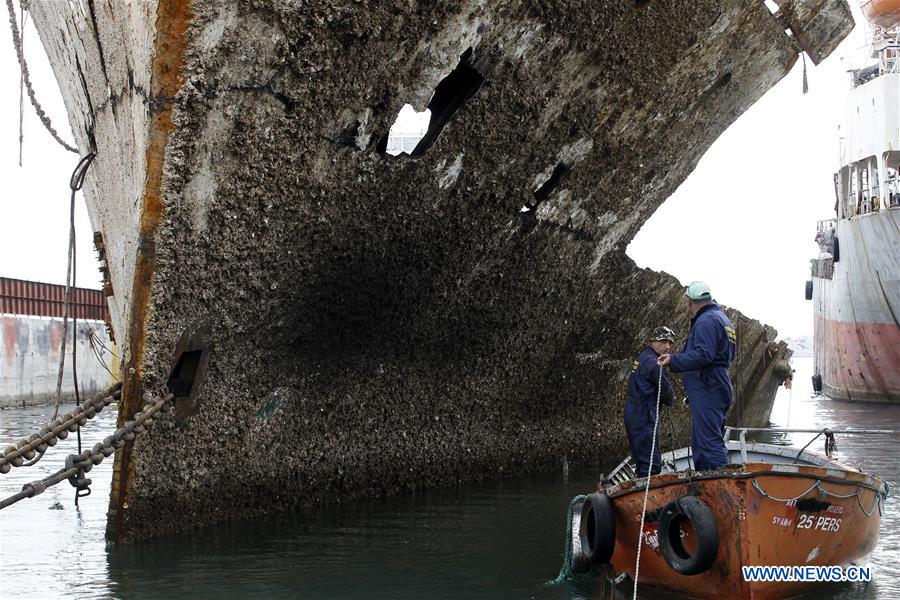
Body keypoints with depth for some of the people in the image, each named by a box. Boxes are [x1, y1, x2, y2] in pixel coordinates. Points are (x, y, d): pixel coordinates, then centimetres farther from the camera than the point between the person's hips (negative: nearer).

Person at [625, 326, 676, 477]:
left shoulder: (641, 358, 17)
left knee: (642, 461, 17)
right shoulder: (652, 362, -16)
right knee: (652, 465, -10)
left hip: (632, 413, 10)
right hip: (644, 417, -10)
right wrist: (670, 400, 12)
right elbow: (665, 389, -11)